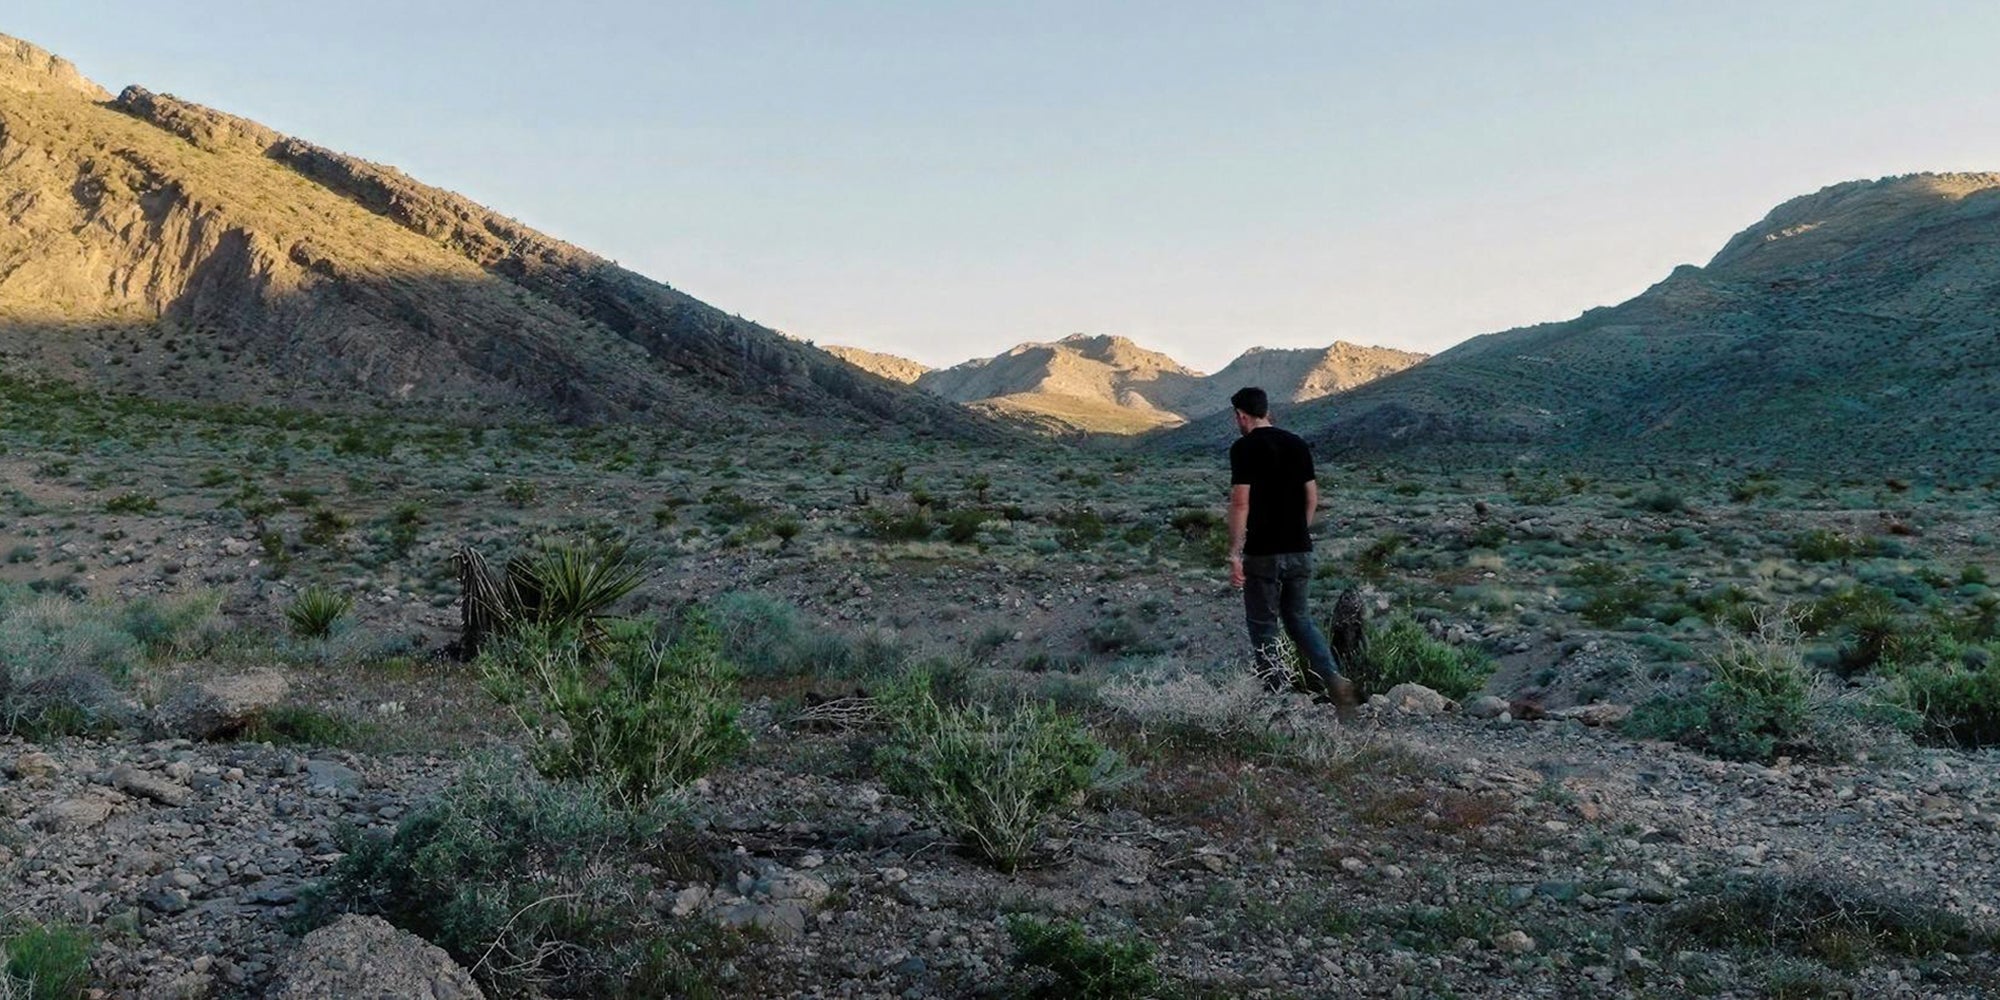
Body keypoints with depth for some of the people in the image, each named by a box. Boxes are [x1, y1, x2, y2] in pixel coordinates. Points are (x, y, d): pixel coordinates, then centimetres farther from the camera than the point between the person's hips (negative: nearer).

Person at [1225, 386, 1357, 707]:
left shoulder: (1244, 448, -10)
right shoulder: (1298, 444, 9)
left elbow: (1241, 502, -16)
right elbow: (1312, 497, 11)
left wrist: (1234, 553, -14)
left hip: (1262, 553, -6)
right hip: (1300, 551, 6)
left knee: (1263, 625, 7)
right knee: (1299, 619, 18)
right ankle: (1333, 679, 2)